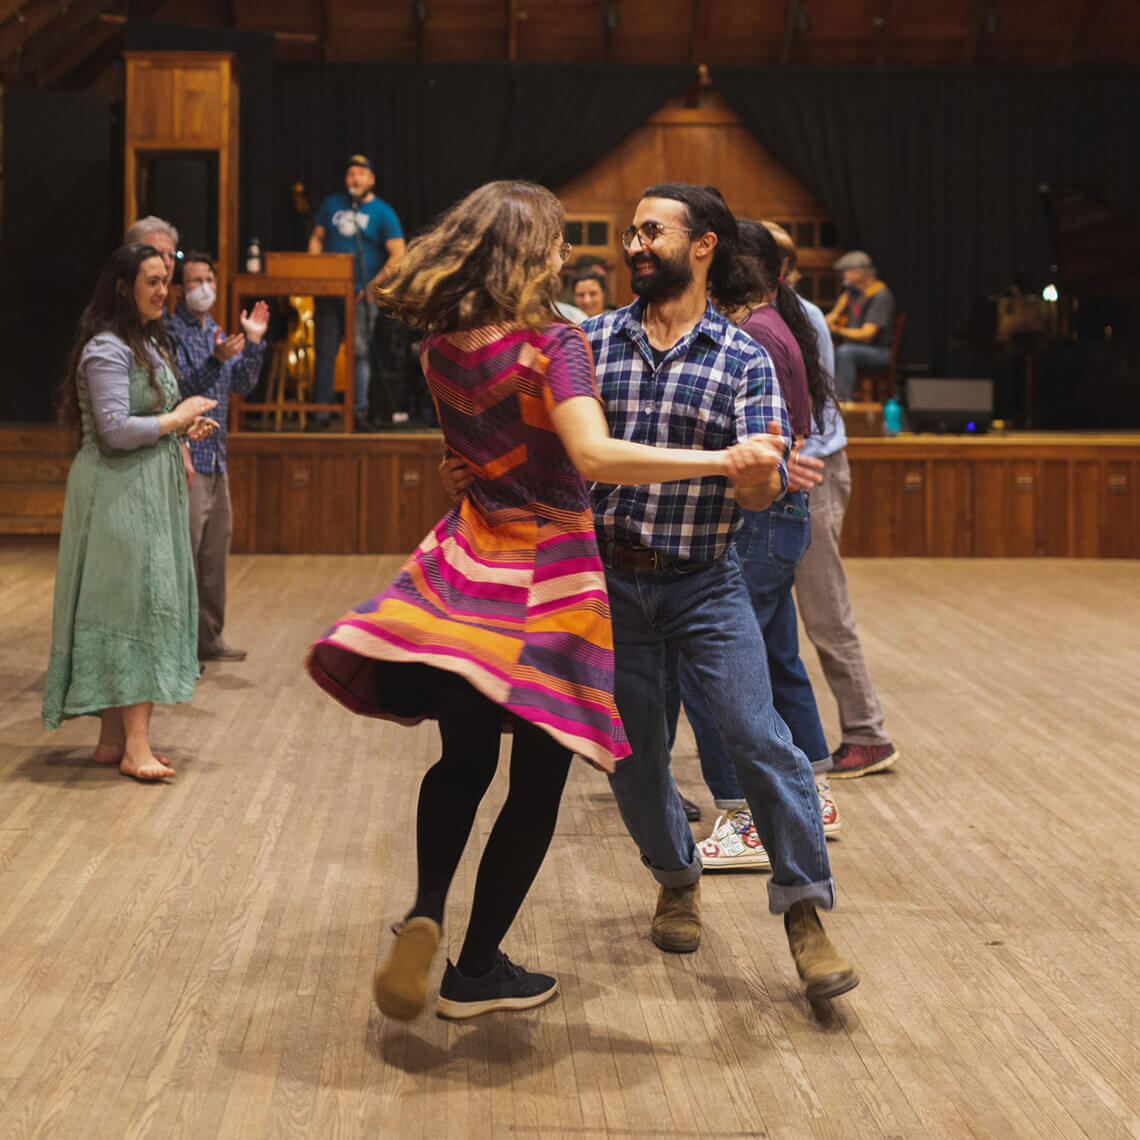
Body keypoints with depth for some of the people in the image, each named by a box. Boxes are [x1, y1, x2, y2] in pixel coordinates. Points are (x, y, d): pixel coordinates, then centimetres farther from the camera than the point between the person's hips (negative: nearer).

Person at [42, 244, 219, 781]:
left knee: (145, 604, 8)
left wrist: (181, 426, 6)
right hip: (117, 494, -10)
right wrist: (175, 419, -11)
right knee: (132, 602, -12)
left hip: (150, 489, 10)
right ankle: (135, 744, -13)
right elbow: (115, 430, -22)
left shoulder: (148, 344, 18)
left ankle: (113, 739, 14)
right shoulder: (107, 349, -14)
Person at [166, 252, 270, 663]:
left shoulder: (216, 332, 18)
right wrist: (216, 360, -31)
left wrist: (253, 343, 2)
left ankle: (209, 638, 21)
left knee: (215, 553, 13)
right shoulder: (169, 331, -9)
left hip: (216, 459, 9)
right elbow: (178, 387, -18)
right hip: (185, 458, -9)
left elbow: (242, 385, 13)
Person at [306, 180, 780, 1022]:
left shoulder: (442, 346, 4)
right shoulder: (553, 344, -15)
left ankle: (426, 913, -5)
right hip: (547, 574, -5)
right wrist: (721, 460, -28)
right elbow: (595, 457, -29)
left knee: (462, 761, 18)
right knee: (537, 781, 8)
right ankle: (478, 970, 15)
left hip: (468, 559, 6)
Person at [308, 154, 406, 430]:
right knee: (324, 352, 3)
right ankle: (320, 412, 8)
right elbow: (316, 239, 16)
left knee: (360, 351, -7)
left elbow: (398, 256, -5)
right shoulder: (331, 205, 13)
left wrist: (374, 285, -13)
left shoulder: (383, 213, 1)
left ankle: (359, 411, -2)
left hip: (361, 294, -3)